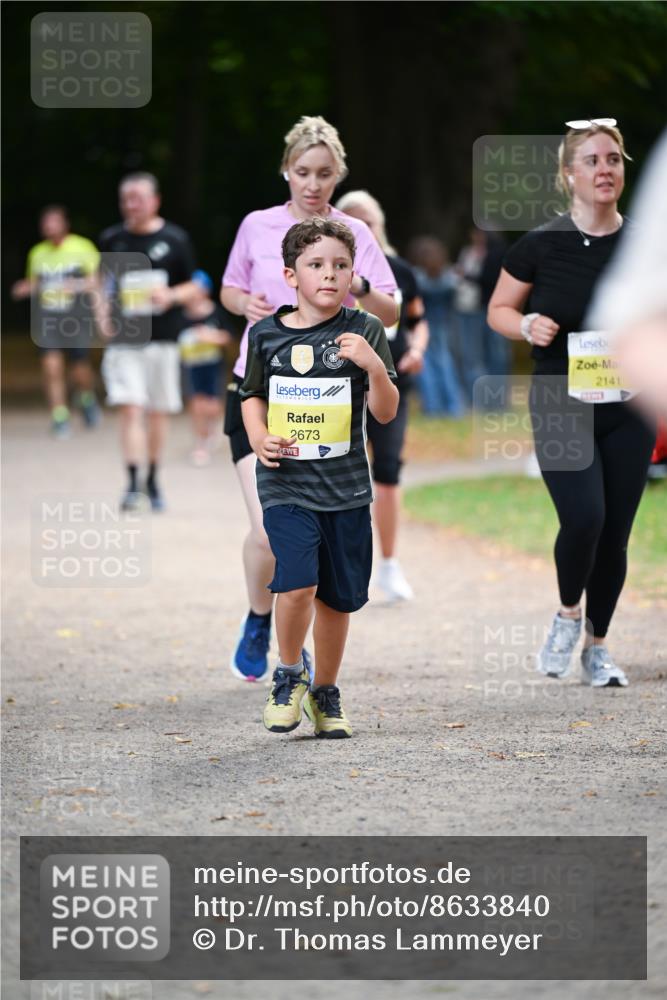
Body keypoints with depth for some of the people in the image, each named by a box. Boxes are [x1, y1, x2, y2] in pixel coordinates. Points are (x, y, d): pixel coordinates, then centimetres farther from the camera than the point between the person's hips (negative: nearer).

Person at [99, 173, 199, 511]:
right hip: (123, 340, 0)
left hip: (162, 340, 0)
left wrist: (171, 296, -15)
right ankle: (132, 483, -13)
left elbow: (193, 287, 6)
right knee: (130, 409, -13)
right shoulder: (111, 239, 4)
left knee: (158, 413, 9)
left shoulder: (175, 239, 1)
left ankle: (153, 481, 25)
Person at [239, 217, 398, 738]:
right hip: (286, 484, -1)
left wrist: (375, 367, -23)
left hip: (345, 486, 1)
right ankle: (289, 675, 6)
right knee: (297, 582, -19)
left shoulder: (364, 331, -1)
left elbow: (386, 412, -5)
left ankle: (326, 692, 28)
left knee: (338, 597, 8)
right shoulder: (266, 334, 3)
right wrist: (259, 439, 0)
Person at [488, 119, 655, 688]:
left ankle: (597, 646, 23)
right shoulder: (542, 245, -5)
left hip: (628, 412, 2)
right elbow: (499, 310, 7)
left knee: (616, 533, 4)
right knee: (584, 518, -19)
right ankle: (568, 613, 11)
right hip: (561, 410, -2)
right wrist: (527, 326, -14)